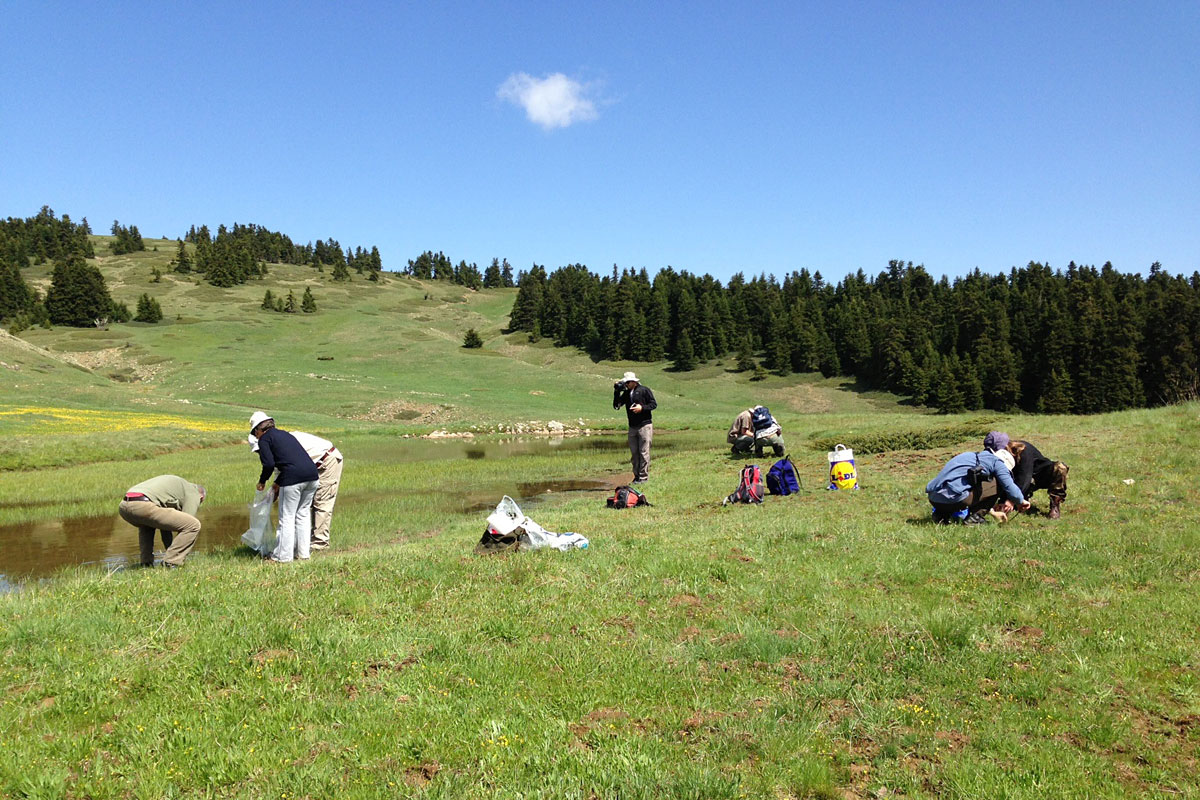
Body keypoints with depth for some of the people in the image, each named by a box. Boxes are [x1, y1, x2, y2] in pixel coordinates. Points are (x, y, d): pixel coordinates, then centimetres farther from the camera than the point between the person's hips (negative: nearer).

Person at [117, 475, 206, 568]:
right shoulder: (193, 493, 17)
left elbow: (166, 523, 42)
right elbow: (185, 525, 12)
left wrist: (170, 549, 45)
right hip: (143, 506, -9)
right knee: (194, 525, 0)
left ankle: (146, 562, 26)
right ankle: (170, 563, 1)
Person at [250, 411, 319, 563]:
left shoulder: (264, 439, 5)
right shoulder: (285, 434, 27)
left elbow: (269, 464, -7)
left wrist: (262, 481, 10)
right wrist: (279, 482, 35)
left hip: (293, 478, -7)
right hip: (311, 474, 7)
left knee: (287, 517, 4)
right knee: (303, 514, 17)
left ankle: (283, 556, 11)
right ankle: (303, 553, 22)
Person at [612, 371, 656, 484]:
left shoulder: (645, 390, -3)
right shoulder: (626, 393, 12)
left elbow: (654, 404, -3)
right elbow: (616, 405, 7)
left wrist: (642, 408, -17)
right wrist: (617, 392, -2)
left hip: (645, 425, -6)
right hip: (632, 427, 6)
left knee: (644, 452, -6)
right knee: (634, 452, 7)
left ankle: (644, 476, -3)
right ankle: (637, 475, 15)